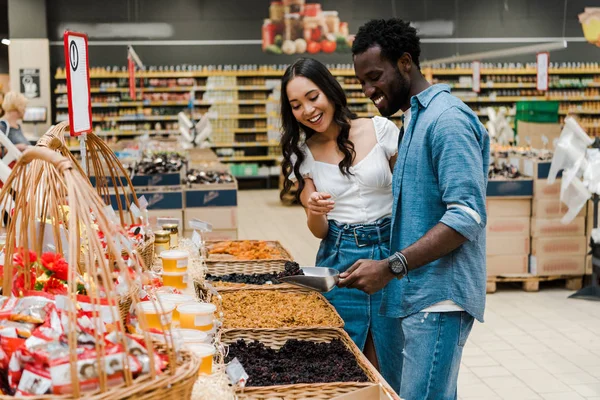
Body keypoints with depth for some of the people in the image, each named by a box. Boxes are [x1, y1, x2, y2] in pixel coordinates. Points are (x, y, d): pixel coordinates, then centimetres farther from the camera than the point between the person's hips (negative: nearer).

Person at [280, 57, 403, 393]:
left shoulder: (381, 130, -6)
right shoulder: (303, 153, 2)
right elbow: (319, 231, 2)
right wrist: (314, 211, -20)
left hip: (390, 251, -1)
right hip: (338, 261, 2)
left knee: (389, 365, 7)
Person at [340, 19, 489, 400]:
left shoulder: (447, 119, -13)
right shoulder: (415, 119, 18)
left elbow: (466, 216, -21)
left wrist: (391, 267, -23)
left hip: (439, 296, -9)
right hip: (419, 294, 9)